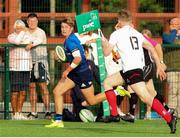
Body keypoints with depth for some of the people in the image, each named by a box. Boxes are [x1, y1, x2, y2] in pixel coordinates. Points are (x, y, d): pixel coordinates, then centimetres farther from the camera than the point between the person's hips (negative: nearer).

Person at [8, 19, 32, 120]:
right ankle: (15, 114, 1)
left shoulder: (27, 36, 15)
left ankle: (19, 113, 14)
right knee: (15, 92, -4)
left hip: (26, 67, 5)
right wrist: (22, 32, -7)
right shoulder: (11, 36, 0)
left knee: (23, 92, 6)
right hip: (15, 68, -5)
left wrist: (31, 43, -10)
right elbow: (17, 41, -20)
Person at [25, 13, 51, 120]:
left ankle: (48, 111, -10)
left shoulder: (41, 32, -5)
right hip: (29, 62, 5)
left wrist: (31, 45, -45)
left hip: (40, 61, -5)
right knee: (32, 86, 5)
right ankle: (33, 112, 7)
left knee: (43, 85, -9)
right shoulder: (26, 33, 13)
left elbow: (39, 40, -26)